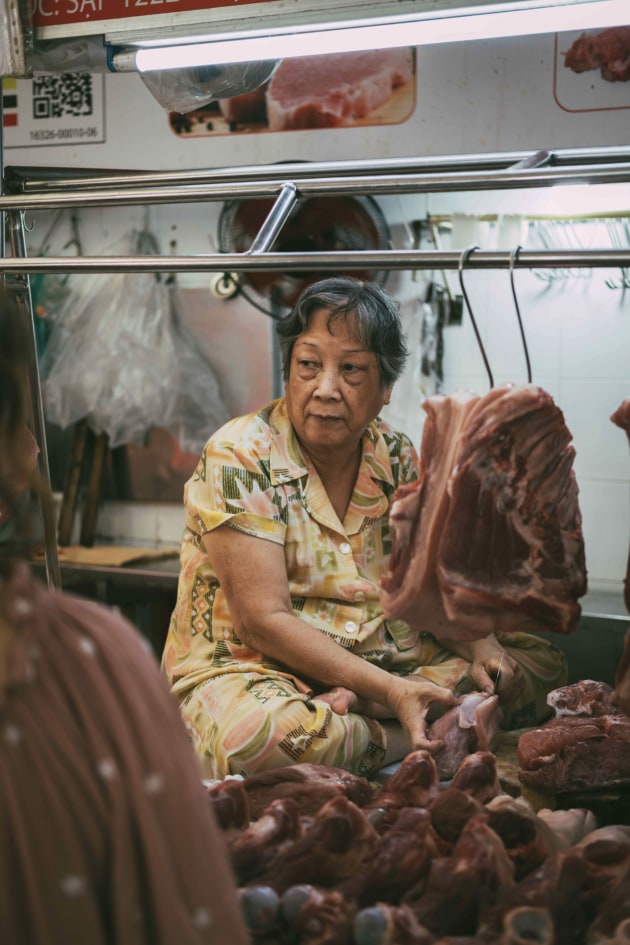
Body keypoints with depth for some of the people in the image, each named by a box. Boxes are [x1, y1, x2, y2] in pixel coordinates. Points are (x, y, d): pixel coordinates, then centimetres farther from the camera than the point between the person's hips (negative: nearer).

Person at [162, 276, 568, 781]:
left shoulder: (397, 457, 3)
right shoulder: (240, 457, -14)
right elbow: (262, 620, -20)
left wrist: (480, 647, -17)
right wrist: (389, 691, -28)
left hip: (385, 659, 6)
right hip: (249, 665, -6)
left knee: (542, 663, -6)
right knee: (255, 732, -40)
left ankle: (347, 709, -18)